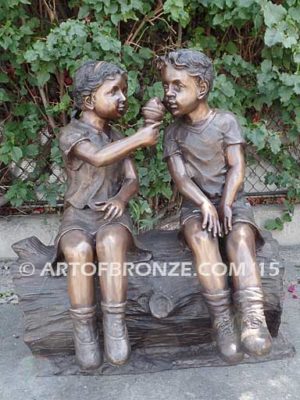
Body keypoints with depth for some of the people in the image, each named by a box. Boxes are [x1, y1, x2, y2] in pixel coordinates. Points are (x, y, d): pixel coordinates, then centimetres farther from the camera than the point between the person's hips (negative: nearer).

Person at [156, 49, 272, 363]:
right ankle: (222, 321, -31)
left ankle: (253, 321, -38)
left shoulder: (226, 121, 0)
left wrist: (226, 204, -19)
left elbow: (237, 168, -5)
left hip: (231, 199, 0)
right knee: (200, 239, -32)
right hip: (196, 203, 1)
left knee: (240, 240, -31)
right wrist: (205, 205, -21)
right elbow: (180, 176, -6)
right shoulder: (174, 132, 5)